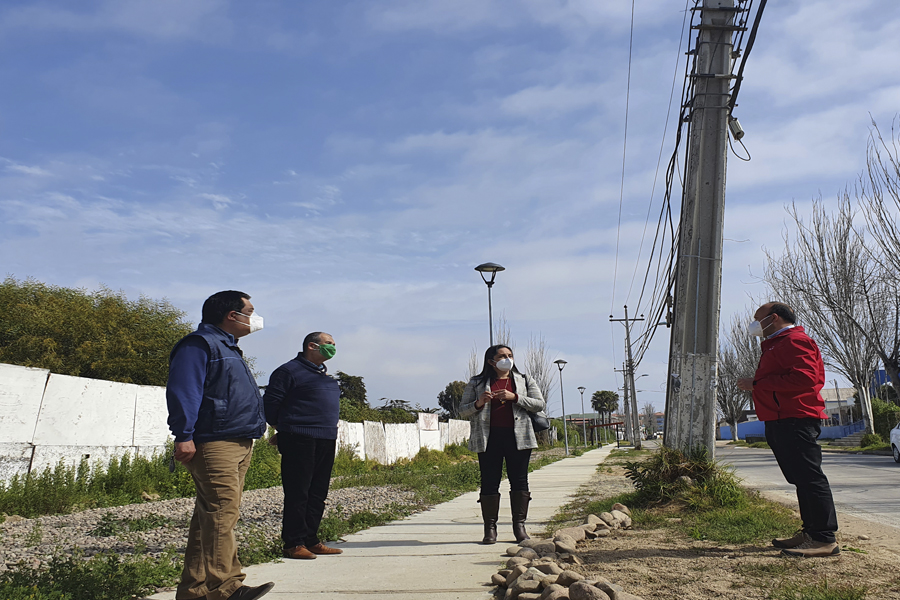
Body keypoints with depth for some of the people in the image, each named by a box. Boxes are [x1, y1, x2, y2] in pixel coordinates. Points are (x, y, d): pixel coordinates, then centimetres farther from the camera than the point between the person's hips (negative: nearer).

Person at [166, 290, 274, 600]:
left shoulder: (228, 348, 26)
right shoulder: (199, 344, -7)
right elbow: (182, 391, -17)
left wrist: (251, 437, 28)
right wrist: (183, 436, -23)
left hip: (238, 445, 10)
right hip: (213, 445, -10)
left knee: (210, 516, 11)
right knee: (221, 513, -12)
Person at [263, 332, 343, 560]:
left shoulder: (324, 374, 21)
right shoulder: (290, 370, -5)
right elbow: (270, 402, -6)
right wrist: (283, 427, 4)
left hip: (326, 441, 8)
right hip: (300, 440, -8)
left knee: (318, 494, 10)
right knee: (297, 493, -5)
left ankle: (311, 541, 18)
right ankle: (294, 543, 2)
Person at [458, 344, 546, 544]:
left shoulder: (525, 381, 12)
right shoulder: (477, 383, 10)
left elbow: (540, 404, 2)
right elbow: (462, 411, 10)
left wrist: (514, 397, -10)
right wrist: (478, 404, -11)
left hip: (517, 437, 1)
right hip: (488, 439, -1)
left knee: (519, 481, 1)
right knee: (489, 482, -1)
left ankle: (519, 526, 11)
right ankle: (490, 529, 7)